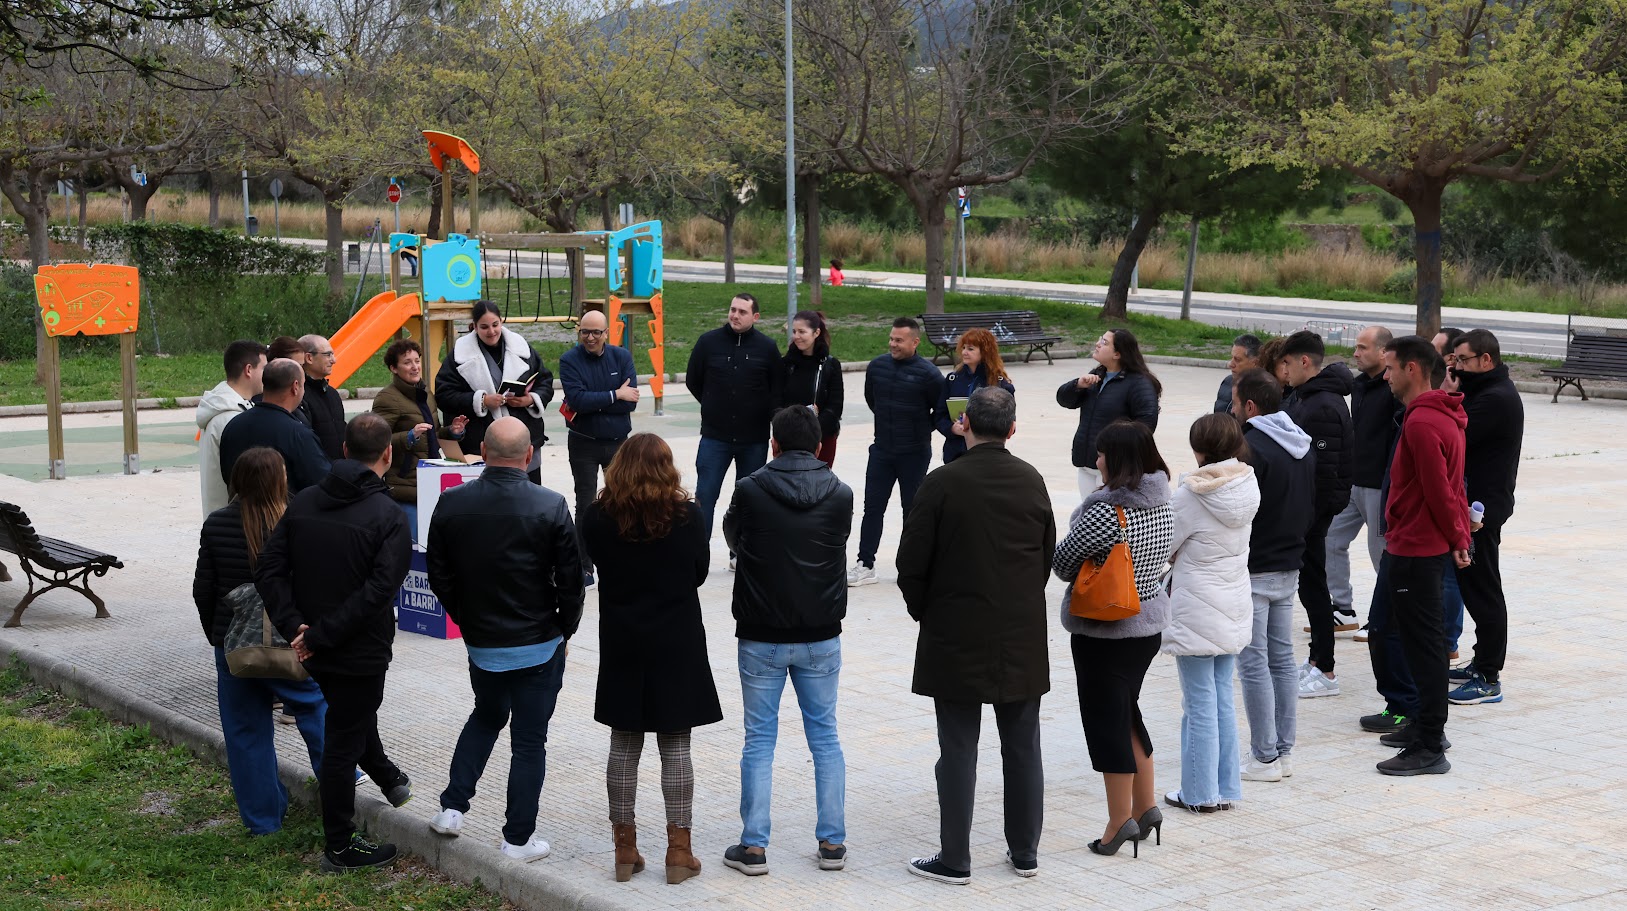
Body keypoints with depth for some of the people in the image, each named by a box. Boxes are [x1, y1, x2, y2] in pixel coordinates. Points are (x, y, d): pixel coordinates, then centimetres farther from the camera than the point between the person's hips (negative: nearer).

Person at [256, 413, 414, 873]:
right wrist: (320, 636, -21)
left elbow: (269, 568, -5)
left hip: (316, 650, 5)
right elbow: (377, 591, -26)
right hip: (361, 652, -5)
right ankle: (340, 848, 16)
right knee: (342, 744, 5)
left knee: (356, 717, 29)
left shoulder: (303, 502, 0)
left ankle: (388, 777, 50)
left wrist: (294, 624, -9)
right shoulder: (388, 517, -17)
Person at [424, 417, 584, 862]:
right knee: (529, 740, 7)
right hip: (539, 645, -3)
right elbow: (571, 579, -10)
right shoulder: (551, 507, -16)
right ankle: (518, 838, 13)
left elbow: (439, 576, 1)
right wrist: (565, 629, 7)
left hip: (481, 642, 3)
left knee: (486, 716, 27)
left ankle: (452, 807, 21)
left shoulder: (452, 504, -8)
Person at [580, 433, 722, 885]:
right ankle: (679, 850, 9)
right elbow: (699, 573, 1)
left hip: (622, 645, 1)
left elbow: (597, 563, 7)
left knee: (624, 745, 11)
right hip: (677, 643, -1)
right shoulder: (686, 516, -12)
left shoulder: (598, 516, -9)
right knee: (675, 746, 6)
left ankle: (625, 848, 16)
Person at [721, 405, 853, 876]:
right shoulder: (840, 495, -4)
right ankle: (831, 842, 13)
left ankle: (754, 846, 6)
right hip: (821, 636, 2)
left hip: (761, 637, -2)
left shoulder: (749, 491, -10)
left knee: (759, 740, 6)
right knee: (825, 736, 12)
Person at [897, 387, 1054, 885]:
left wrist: (925, 613, 8)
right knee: (1023, 747, 12)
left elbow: (912, 565, -10)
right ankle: (1025, 851, 21)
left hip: (956, 639, -4)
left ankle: (955, 859, 8)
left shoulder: (943, 484, -13)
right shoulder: (1032, 481, 1)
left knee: (958, 751, 2)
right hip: (1023, 640, 4)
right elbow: (1048, 557, 9)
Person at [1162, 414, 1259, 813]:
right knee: (1223, 699, 14)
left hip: (1196, 613, -6)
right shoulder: (1246, 487, 0)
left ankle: (1201, 792, 10)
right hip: (1234, 610, 7)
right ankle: (1226, 788, 20)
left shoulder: (1190, 496, -19)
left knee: (1200, 704, 2)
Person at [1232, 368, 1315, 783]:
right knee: (1282, 660, 14)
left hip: (1252, 573, -9)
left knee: (1253, 664, -2)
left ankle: (1264, 757, 1)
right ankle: (1284, 752, 18)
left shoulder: (1252, 449, -18)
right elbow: (1311, 510, 15)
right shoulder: (1303, 449, 11)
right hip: (1290, 569, 9)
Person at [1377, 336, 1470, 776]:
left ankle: (1429, 748, -3)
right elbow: (1450, 486, 16)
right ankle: (1428, 727, 28)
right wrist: (1459, 536, 16)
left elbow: (1439, 491, -20)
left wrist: (1456, 539, -8)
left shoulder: (1421, 422, -20)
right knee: (1424, 640, 18)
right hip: (1429, 546, 11)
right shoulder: (1444, 415, 13)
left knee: (1423, 645, -6)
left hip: (1414, 549, -11)